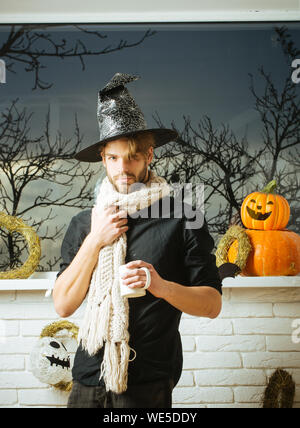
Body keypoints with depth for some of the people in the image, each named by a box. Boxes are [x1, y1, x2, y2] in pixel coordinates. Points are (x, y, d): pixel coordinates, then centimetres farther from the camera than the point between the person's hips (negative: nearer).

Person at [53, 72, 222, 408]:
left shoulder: (182, 219, -6)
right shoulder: (83, 223, 4)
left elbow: (212, 304, -5)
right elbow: (63, 305, -1)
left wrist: (161, 286, -22)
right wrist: (95, 241, -11)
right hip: (89, 377, 3)